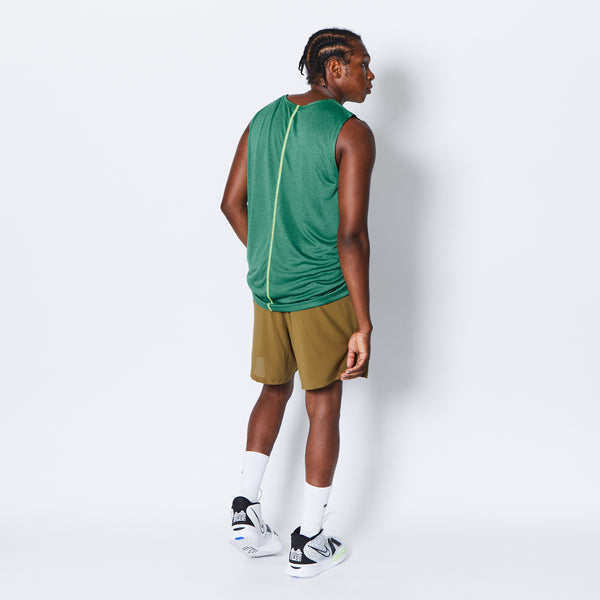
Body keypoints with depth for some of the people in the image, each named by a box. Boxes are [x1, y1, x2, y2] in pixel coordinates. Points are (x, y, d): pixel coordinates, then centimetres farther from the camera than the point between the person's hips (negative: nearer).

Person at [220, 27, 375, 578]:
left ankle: (246, 506, 19)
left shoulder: (264, 119, 7)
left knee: (275, 390, 24)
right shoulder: (352, 134, -13)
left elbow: (232, 203, 11)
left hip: (267, 289, 6)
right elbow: (351, 235, -19)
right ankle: (310, 544, 15)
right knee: (324, 408, 6)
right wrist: (363, 327, -16)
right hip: (323, 294, -6)